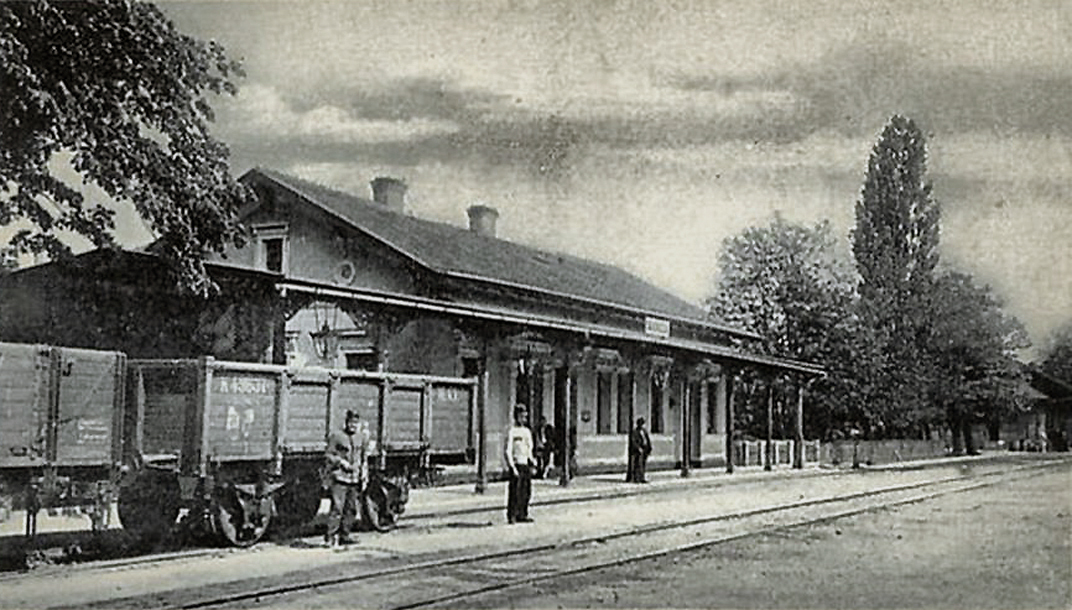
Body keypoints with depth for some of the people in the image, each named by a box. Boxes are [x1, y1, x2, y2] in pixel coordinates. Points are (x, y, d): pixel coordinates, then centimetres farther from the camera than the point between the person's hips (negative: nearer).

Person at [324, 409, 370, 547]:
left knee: (352, 509, 6)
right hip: (340, 477, -5)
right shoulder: (336, 436, -2)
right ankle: (330, 536, -6)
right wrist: (342, 462, -12)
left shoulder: (362, 437, 11)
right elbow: (329, 455, 1)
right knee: (337, 507, -11)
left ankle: (344, 536, 16)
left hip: (355, 478, 5)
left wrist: (364, 475, 13)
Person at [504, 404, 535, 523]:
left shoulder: (526, 431, 16)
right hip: (516, 465, -7)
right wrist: (512, 467, -19)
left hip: (526, 465, 8)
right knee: (514, 492, -6)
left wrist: (531, 464, 13)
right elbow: (507, 451, -13)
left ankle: (522, 515, 16)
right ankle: (511, 516, 0)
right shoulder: (511, 431, -8)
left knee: (526, 492, 8)